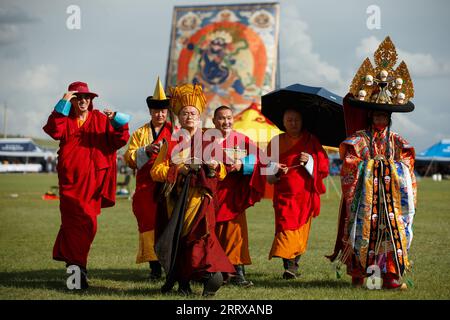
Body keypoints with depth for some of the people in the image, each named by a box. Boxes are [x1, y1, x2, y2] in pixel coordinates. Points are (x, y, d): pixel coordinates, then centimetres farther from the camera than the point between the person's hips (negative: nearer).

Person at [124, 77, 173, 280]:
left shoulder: (175, 132, 11)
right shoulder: (140, 133, 15)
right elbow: (130, 158, 6)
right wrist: (146, 150, -10)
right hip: (147, 186, 1)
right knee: (149, 222, -4)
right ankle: (154, 266, 0)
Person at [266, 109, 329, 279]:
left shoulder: (311, 141, 9)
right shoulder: (276, 142, 10)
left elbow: (323, 164, 5)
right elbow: (268, 167, 8)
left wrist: (310, 160, -12)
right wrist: (277, 170, -12)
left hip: (305, 193, 1)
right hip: (284, 193, -1)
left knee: (301, 227, 1)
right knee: (286, 225, -14)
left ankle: (295, 263, 13)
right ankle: (289, 265, -19)